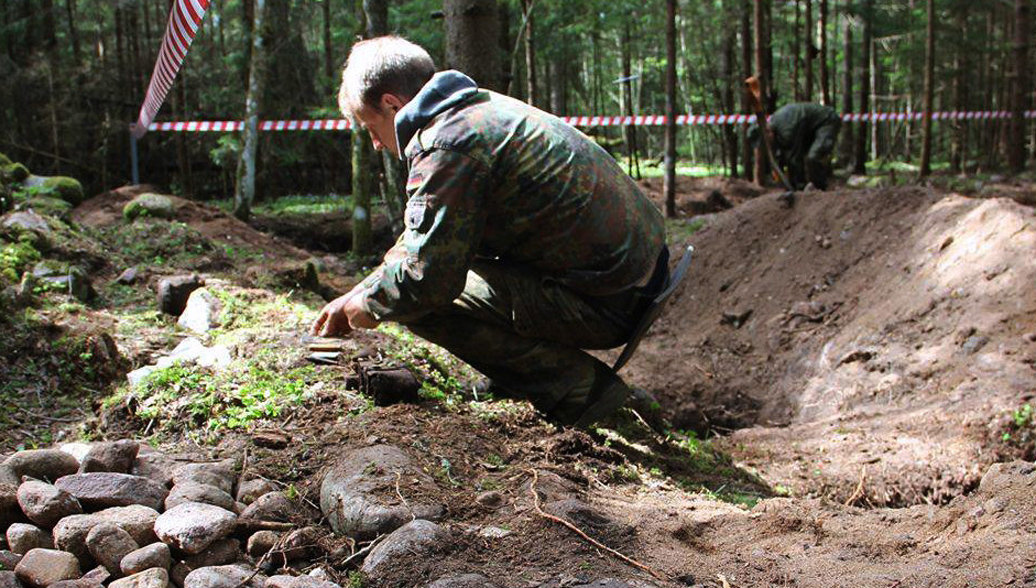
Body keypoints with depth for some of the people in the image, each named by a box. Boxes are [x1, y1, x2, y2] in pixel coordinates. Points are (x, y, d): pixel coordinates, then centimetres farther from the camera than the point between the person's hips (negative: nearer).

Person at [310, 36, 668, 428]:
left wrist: (368, 305, 1)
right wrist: (355, 296, 24)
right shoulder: (483, 108, 16)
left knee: (422, 303, -12)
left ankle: (578, 389, -7)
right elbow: (425, 235, 25)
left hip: (604, 305, -10)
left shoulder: (446, 146, -16)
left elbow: (425, 276, -21)